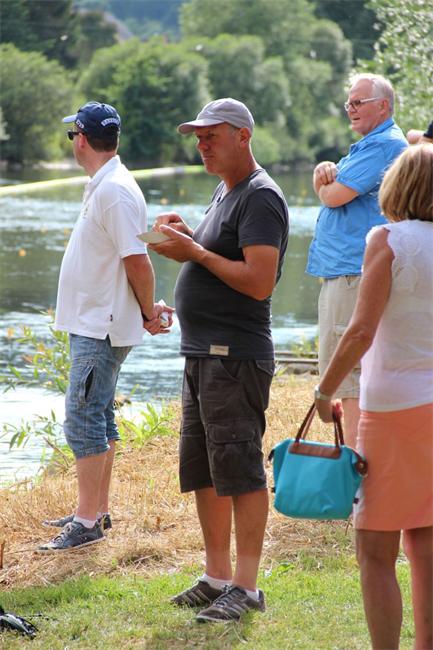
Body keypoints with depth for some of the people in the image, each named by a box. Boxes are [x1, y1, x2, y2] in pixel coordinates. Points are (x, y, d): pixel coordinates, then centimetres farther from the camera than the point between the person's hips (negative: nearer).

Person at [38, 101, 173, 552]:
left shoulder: (115, 190, -19)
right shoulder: (102, 187, 13)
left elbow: (137, 260, -22)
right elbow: (131, 260, 19)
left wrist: (148, 312, -11)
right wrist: (147, 310, 16)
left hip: (102, 329, -11)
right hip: (91, 325, 11)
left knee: (83, 419, -10)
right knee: (98, 418, 16)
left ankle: (87, 522, -7)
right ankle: (96, 510, 24)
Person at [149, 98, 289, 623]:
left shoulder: (261, 197, -13)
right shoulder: (223, 191, 18)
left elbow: (259, 281, -22)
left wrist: (195, 251, -15)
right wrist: (183, 242, 7)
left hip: (236, 356, -10)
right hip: (202, 353, 10)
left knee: (239, 470, -7)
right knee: (202, 471, 14)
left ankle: (246, 587, -3)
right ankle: (217, 577, 22)